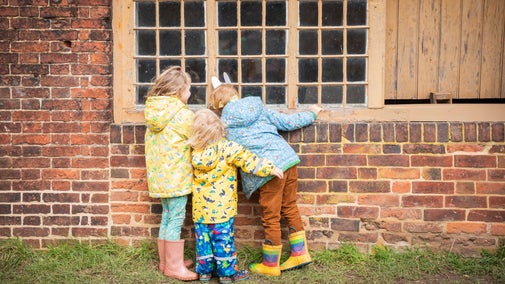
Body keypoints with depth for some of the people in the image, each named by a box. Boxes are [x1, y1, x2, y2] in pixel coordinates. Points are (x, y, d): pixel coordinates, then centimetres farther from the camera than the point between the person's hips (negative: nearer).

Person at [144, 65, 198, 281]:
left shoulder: (154, 111, 10)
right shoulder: (183, 114, -13)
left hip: (159, 174, 8)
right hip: (176, 174, -8)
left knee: (167, 217, 16)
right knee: (177, 218, -2)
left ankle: (165, 262, 25)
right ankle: (174, 266, 5)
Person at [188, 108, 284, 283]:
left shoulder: (195, 151, -1)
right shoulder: (226, 147, -15)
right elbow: (246, 159, -16)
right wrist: (269, 169, -11)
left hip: (200, 205, 5)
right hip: (221, 205, -5)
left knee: (203, 237, 13)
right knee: (223, 238, 4)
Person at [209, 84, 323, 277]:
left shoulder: (225, 125, 3)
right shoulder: (258, 108, 14)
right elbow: (288, 122, 14)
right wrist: (311, 114, 28)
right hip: (287, 158, 6)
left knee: (270, 217, 7)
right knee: (289, 207, 20)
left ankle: (270, 265, 21)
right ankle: (300, 253, 26)